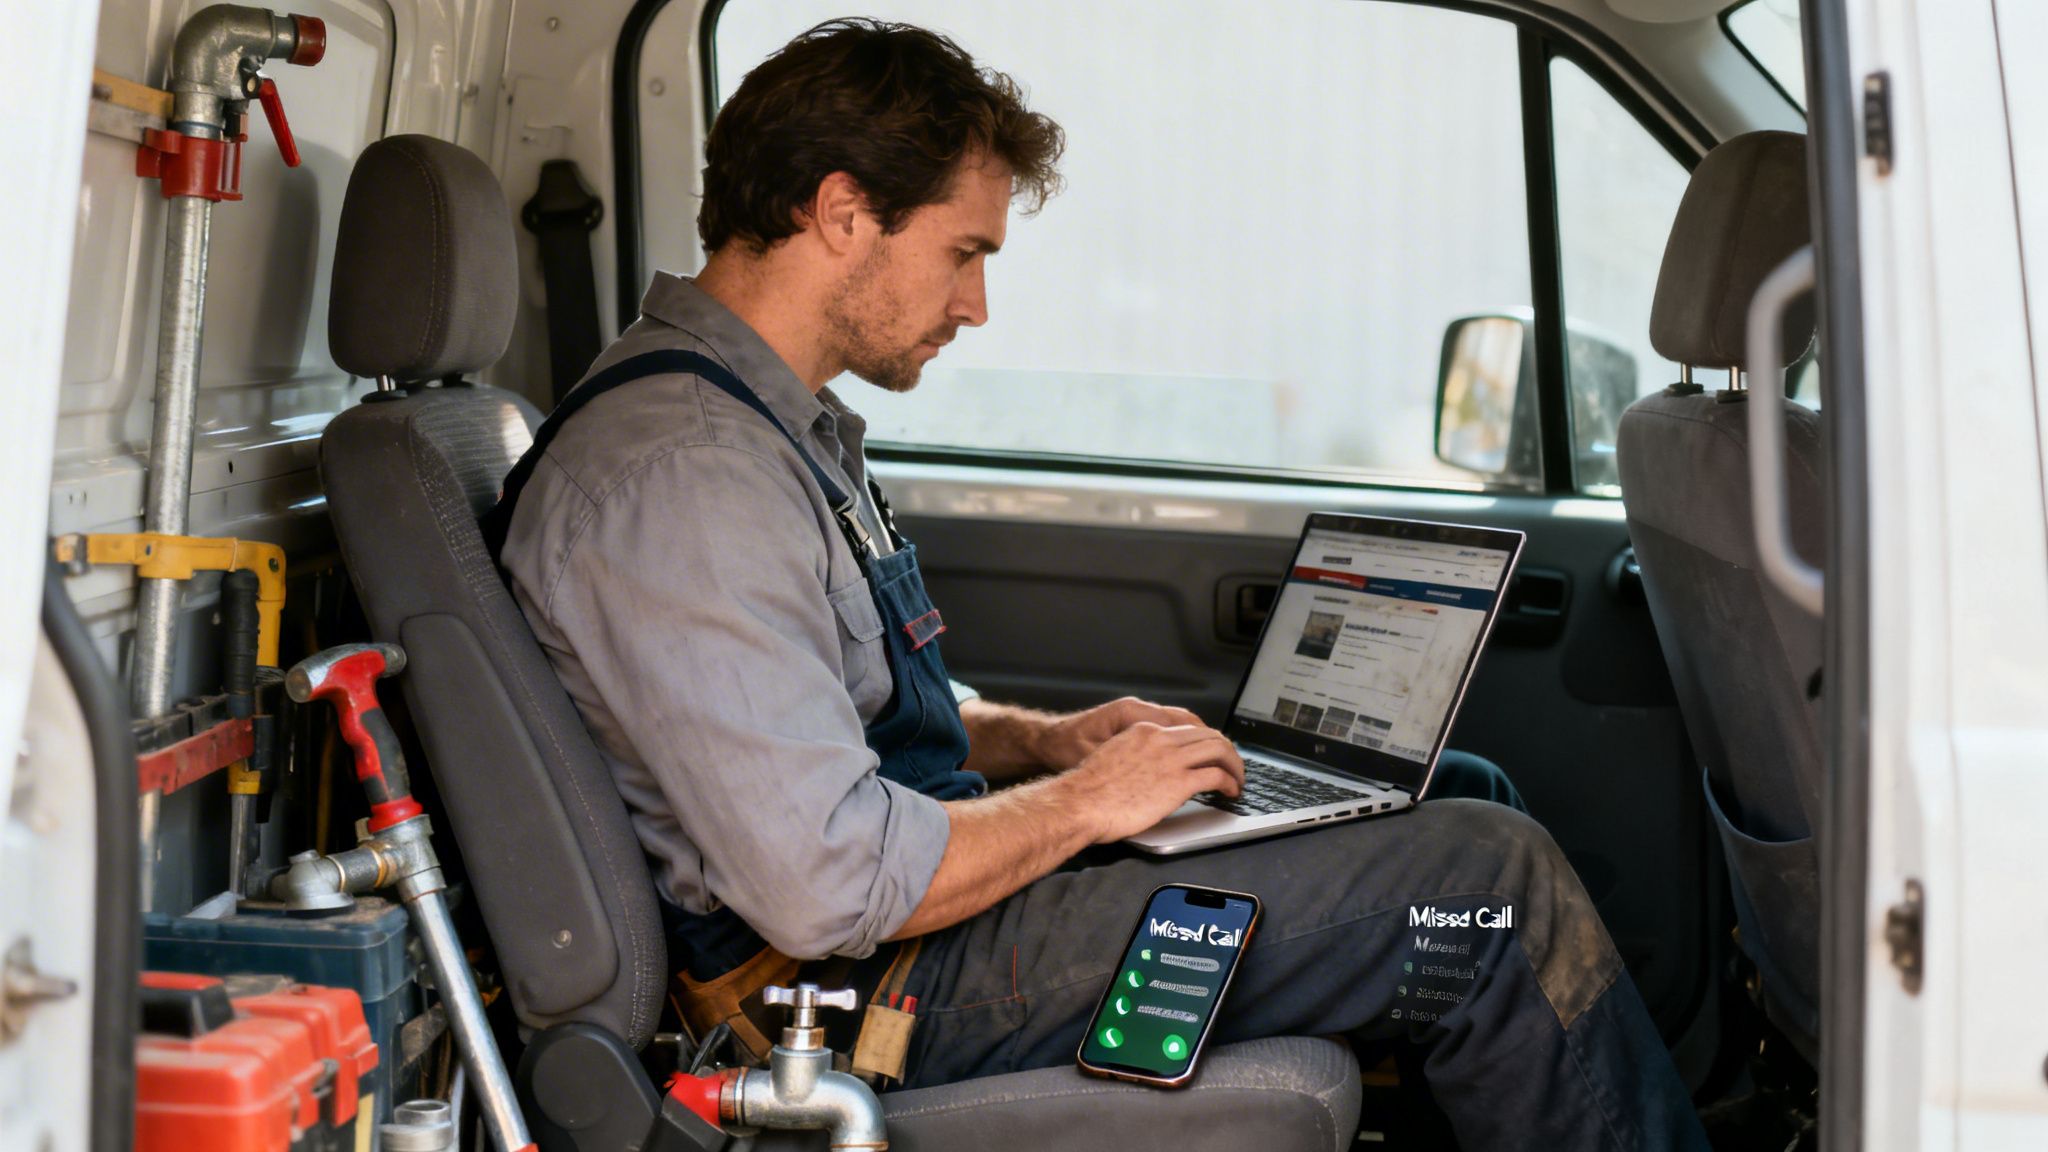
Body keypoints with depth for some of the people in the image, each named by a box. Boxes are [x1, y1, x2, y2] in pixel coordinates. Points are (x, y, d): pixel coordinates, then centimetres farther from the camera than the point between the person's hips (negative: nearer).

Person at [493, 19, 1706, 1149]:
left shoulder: (784, 424, 12)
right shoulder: (683, 474, -23)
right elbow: (828, 885, -29)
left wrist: (1045, 739, 8)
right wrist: (1081, 802, -14)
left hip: (928, 896, 11)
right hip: (886, 990, -11)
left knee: (1455, 793, 15)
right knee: (1497, 879, -12)